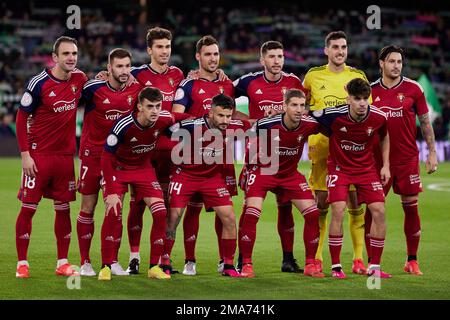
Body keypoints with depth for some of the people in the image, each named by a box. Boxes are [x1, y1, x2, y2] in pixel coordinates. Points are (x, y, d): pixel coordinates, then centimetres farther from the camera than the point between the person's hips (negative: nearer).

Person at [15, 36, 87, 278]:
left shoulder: (79, 79, 2)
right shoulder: (38, 83, -12)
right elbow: (22, 118, -7)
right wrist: (25, 154, -12)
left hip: (65, 155, 5)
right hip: (39, 155, -5)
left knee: (63, 208, 8)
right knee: (28, 208, -1)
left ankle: (62, 263, 15)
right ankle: (22, 263, 7)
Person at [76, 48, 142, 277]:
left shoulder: (136, 89, -4)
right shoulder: (94, 88, -14)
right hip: (93, 153, -3)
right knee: (88, 208, 2)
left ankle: (113, 262, 12)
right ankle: (85, 263, 9)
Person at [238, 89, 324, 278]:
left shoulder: (309, 125, -17)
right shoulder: (266, 124, -25)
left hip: (290, 174, 3)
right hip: (263, 171, -3)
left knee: (313, 214, -7)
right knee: (251, 214, -21)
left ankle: (310, 265, 6)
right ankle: (246, 265, -9)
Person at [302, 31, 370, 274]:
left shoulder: (358, 77, 6)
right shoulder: (313, 76, 6)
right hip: (321, 145, 0)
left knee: (356, 203, -3)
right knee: (320, 203, 0)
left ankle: (358, 260, 3)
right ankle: (316, 258, 9)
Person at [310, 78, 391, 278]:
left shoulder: (378, 117, -15)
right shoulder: (333, 115, -24)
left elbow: (384, 137, 7)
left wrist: (386, 165, 4)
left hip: (367, 167, 3)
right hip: (339, 166, -3)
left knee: (379, 210, -8)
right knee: (337, 210, -18)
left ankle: (374, 267, 3)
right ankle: (335, 266, -5)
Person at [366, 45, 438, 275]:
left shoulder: (413, 89, 0)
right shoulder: (370, 91, 2)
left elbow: (425, 122, 5)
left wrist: (432, 152, 1)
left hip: (408, 158, 0)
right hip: (378, 159, 1)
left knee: (411, 206, 1)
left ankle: (412, 261, 11)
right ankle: (372, 261, 6)